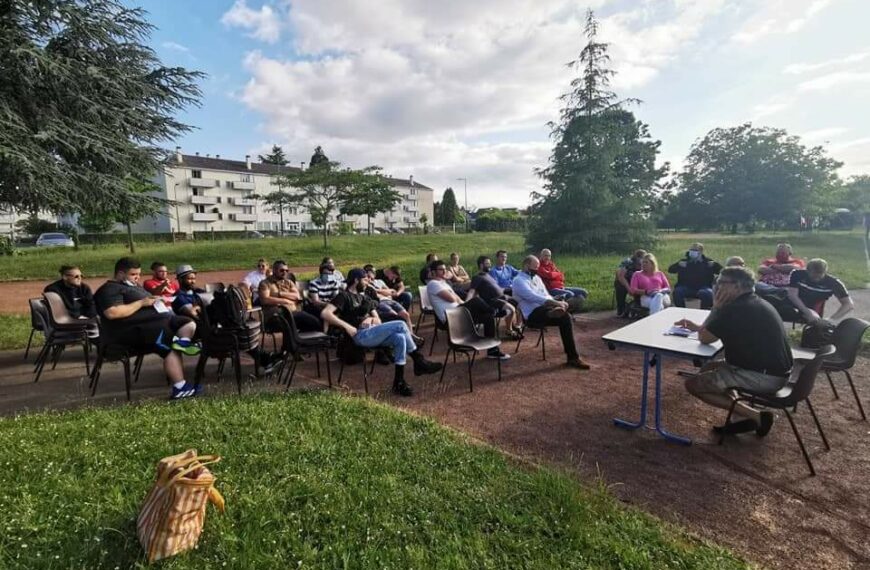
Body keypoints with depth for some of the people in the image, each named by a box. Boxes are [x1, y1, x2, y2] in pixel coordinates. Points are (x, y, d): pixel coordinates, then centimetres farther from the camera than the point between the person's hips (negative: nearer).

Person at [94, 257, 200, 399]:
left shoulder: (134, 285, 25)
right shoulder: (110, 289, -6)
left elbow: (148, 303, 31)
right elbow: (112, 313, -22)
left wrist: (155, 300, 6)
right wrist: (141, 303, -16)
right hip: (133, 330, -10)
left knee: (189, 323, 1)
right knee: (171, 347, -24)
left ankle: (183, 342, -31)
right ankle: (180, 388, -29)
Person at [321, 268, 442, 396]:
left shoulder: (363, 298, 25)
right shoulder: (344, 296, 2)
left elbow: (377, 319, 21)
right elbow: (325, 313, -14)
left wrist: (371, 319, -3)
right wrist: (346, 326, -19)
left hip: (373, 333, 7)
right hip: (361, 335, -7)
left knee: (399, 338, -23)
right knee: (400, 325, -22)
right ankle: (419, 361, -12)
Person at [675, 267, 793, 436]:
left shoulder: (735, 309, -21)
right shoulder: (756, 303, 11)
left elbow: (704, 338, -13)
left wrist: (716, 307, -6)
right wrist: (696, 326, 13)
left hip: (762, 376, -10)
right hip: (776, 371, 10)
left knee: (693, 384, -6)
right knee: (708, 368, 21)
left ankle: (755, 416, -4)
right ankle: (744, 415, 9)